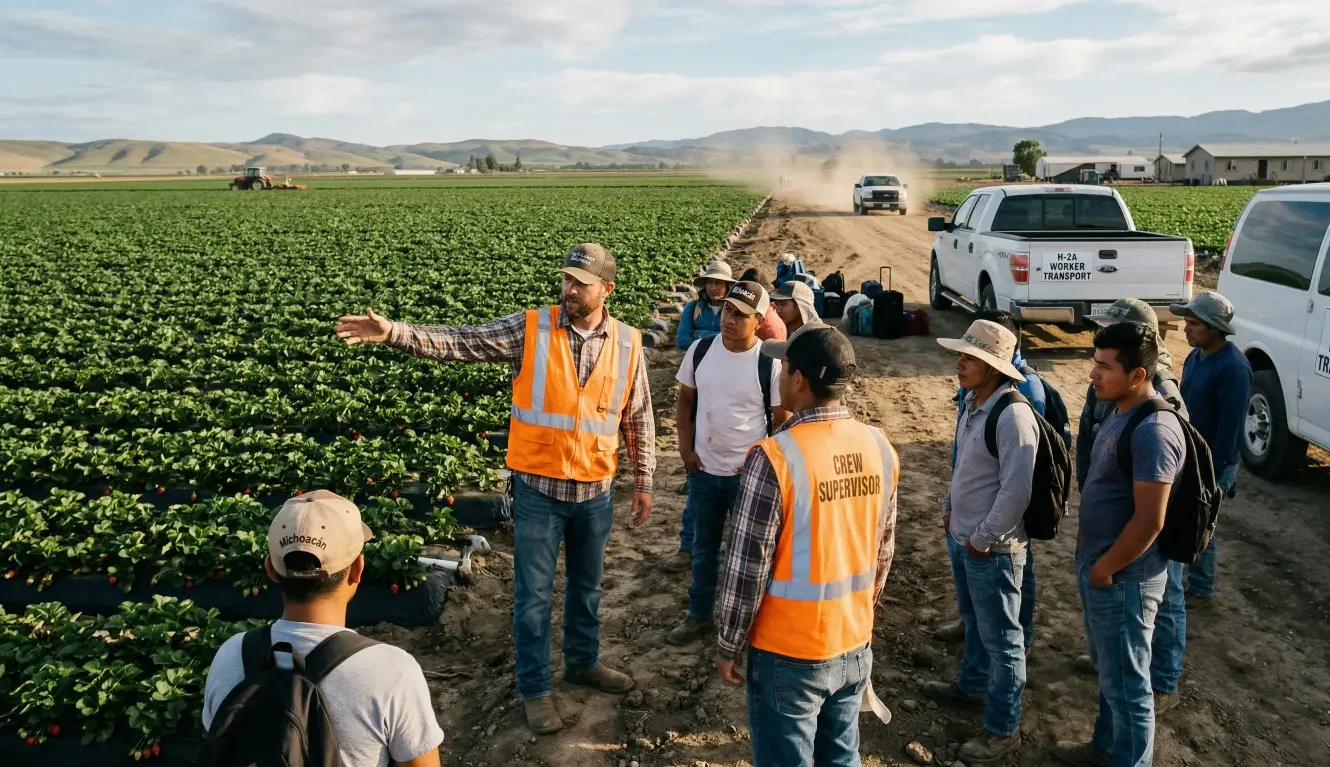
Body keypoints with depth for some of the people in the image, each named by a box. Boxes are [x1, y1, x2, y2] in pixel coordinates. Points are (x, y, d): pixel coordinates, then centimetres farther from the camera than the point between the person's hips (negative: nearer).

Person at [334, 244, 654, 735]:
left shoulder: (627, 344, -3)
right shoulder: (530, 329, -9)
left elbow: (639, 419, 6)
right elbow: (458, 343, -15)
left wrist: (644, 481, 8)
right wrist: (392, 333, -28)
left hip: (596, 491, 3)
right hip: (538, 488, -2)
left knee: (587, 584, 21)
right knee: (533, 593, 8)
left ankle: (583, 662, 43)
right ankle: (534, 688, 25)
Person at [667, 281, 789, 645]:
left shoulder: (771, 363, -15)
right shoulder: (700, 349, -4)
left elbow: (782, 420, -7)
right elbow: (685, 401, 7)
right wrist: (685, 448, -1)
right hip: (703, 470, 4)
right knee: (703, 547, 19)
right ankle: (699, 615, 36)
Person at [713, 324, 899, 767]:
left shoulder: (775, 457, -23)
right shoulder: (879, 446, -3)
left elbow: (747, 567, -17)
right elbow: (884, 549, 8)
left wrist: (728, 645, -4)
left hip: (789, 652, -5)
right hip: (855, 645, 6)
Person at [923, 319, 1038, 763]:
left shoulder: (1013, 415, -24)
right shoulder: (973, 402, 4)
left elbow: (1017, 491, -25)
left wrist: (983, 539, -18)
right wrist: (950, 509, 15)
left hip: (992, 549, -9)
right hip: (961, 538, 9)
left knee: (1001, 638, 6)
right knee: (973, 622, 27)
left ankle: (1003, 729, 20)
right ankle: (971, 687, 47)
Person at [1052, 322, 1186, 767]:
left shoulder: (1153, 431, -25)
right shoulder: (1120, 413, 6)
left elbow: (1149, 522, -26)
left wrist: (1103, 569, -14)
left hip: (1122, 578, -10)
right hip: (1097, 568, 10)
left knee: (1126, 682, 7)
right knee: (1109, 672, 25)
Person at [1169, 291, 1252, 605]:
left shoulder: (1233, 367, -23)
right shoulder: (1196, 355, 3)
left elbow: (1230, 427, -22)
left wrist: (1212, 473, -20)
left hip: (1211, 463, -8)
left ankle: (1200, 590, 23)